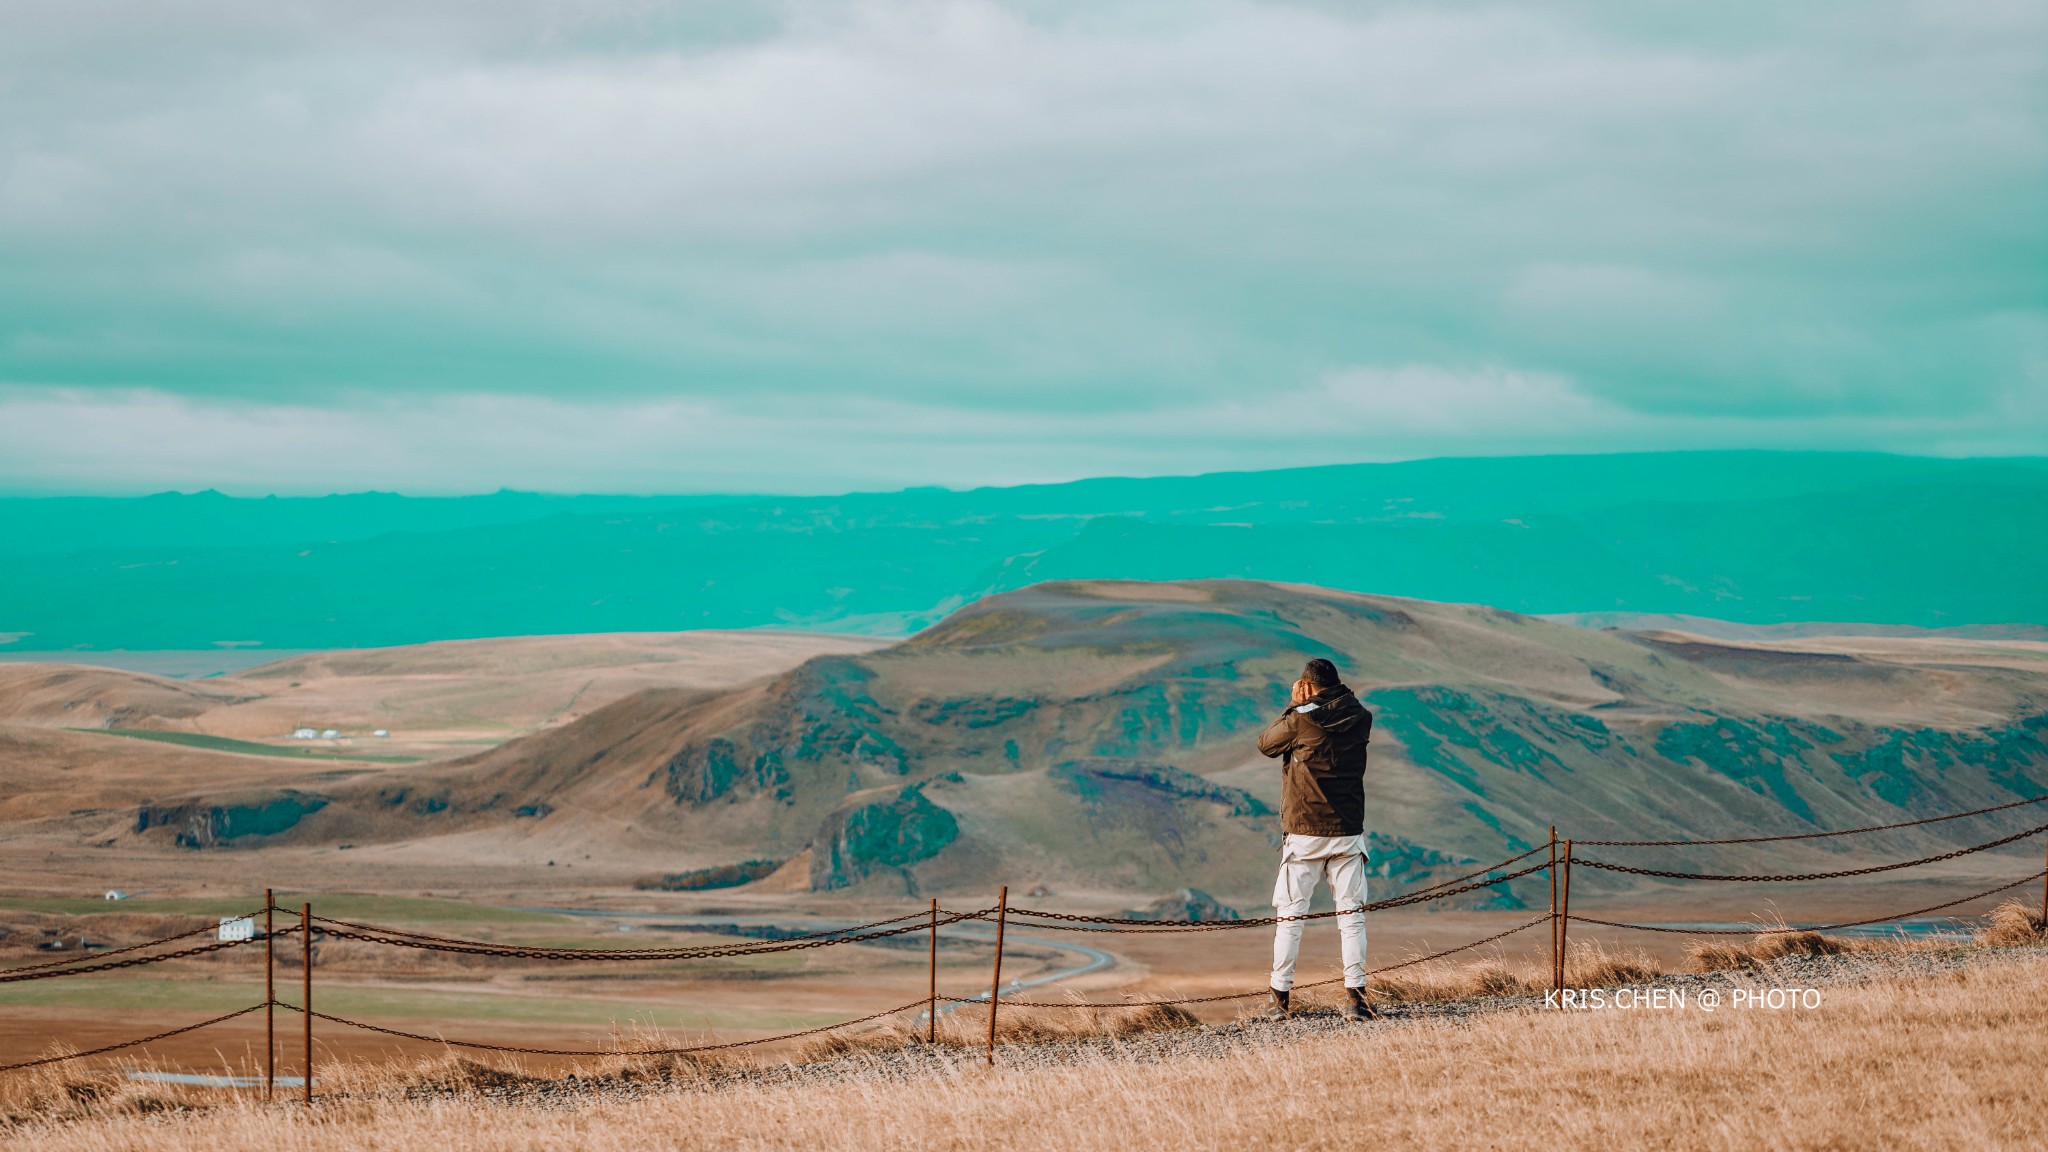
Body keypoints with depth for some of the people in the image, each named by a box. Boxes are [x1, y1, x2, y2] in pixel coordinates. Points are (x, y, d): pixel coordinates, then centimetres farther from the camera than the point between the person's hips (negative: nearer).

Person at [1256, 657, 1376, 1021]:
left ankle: (1279, 998, 7)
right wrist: (1307, 708, 16)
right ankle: (1355, 995, -2)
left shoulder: (1300, 721, -12)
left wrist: (1294, 706, 10)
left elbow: (1266, 744, 5)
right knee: (1351, 914, 5)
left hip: (1304, 834, -3)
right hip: (1348, 833, 3)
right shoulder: (1360, 719, 1)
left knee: (1290, 915, 5)